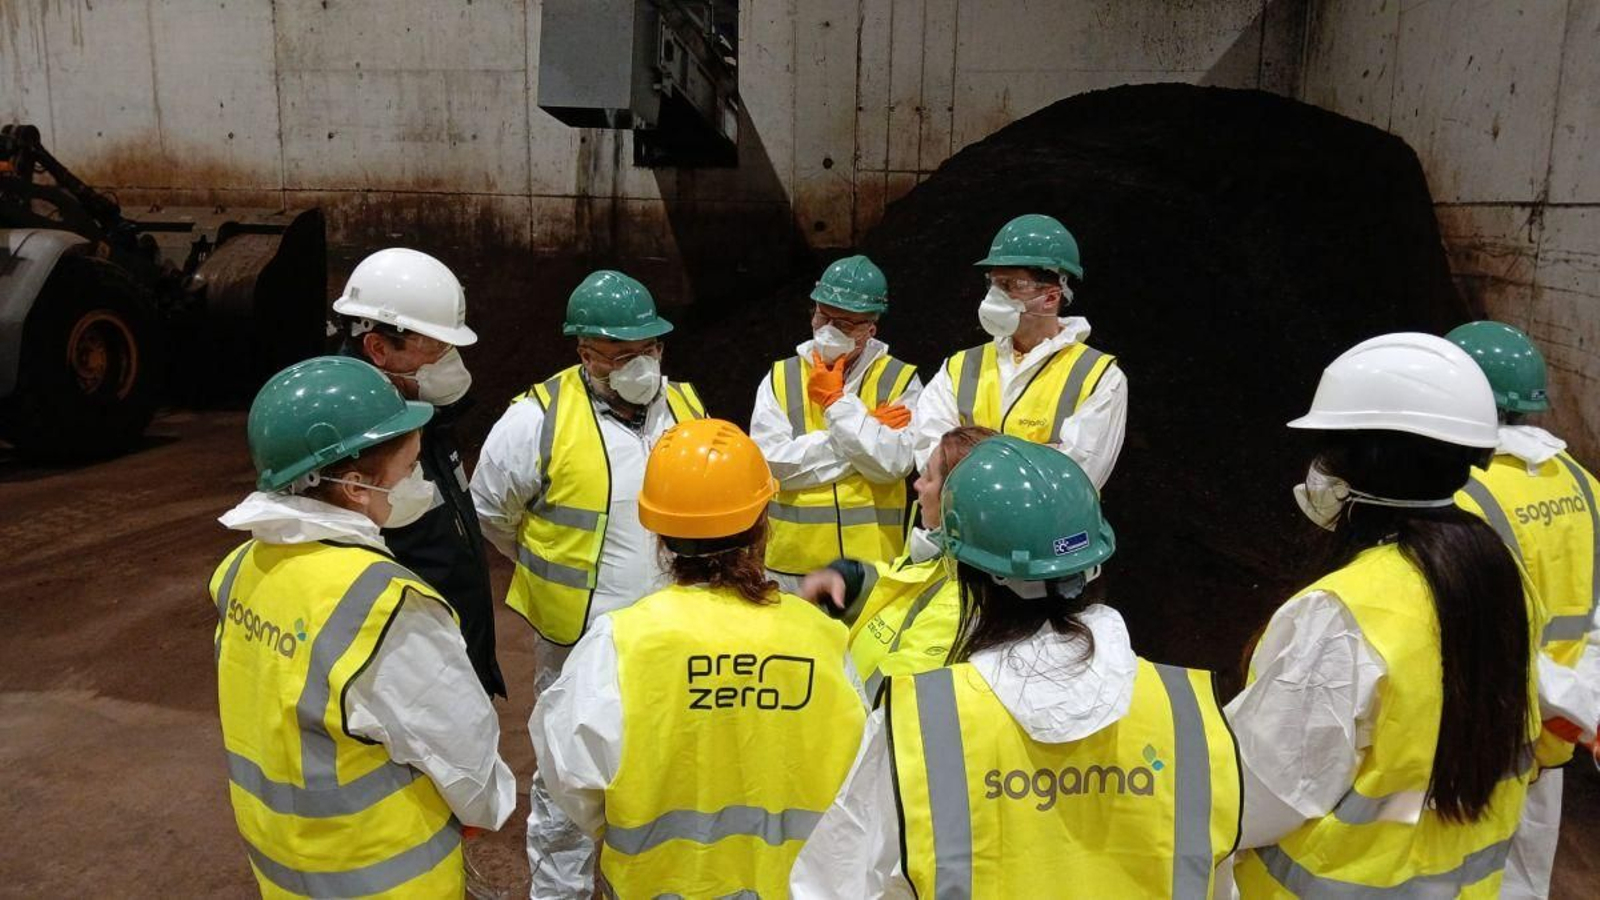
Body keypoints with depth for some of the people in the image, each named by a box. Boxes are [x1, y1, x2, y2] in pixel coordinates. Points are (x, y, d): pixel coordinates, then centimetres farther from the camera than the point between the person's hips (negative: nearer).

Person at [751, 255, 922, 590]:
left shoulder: (900, 380, 1)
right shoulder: (779, 379, 5)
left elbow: (893, 463, -12)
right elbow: (773, 461, -10)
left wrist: (837, 403, -11)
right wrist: (867, 426, -9)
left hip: (871, 561, -1)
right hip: (792, 561, 1)